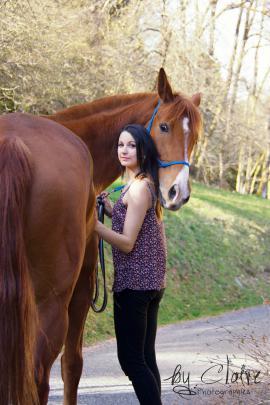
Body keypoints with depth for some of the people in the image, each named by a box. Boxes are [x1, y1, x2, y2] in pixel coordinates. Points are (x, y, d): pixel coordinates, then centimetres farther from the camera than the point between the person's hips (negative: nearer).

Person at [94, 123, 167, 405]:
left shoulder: (139, 187, -16)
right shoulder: (145, 184, 14)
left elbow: (127, 243, -18)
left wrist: (93, 223, -27)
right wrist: (110, 209, 9)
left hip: (134, 284, -10)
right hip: (152, 282, 10)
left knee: (130, 360, -6)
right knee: (145, 358, 13)